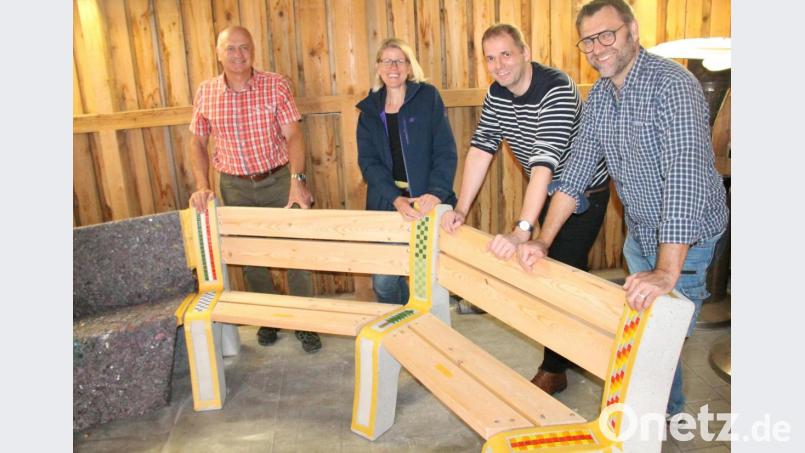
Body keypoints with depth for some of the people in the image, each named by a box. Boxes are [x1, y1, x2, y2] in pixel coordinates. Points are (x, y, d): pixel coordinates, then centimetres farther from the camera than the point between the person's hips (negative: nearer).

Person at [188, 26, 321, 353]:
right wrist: (202, 186, -6)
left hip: (279, 179, -2)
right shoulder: (205, 93, -1)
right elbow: (197, 142, 6)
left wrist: (297, 180, -27)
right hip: (235, 186, 3)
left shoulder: (276, 86, -8)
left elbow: (293, 134, -14)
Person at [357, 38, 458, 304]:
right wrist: (397, 199, -16)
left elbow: (446, 152, -6)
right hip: (386, 204, 2)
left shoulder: (428, 97, 0)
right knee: (383, 283, 1)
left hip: (428, 203, -2)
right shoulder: (369, 109, 8)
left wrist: (435, 193, -21)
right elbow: (368, 162, -2)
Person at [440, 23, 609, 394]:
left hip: (584, 193, -7)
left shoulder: (556, 91, -31)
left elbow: (544, 164, -40)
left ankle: (553, 371, 9)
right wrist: (461, 210, -17)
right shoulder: (498, 93, -6)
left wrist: (521, 232, -46)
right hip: (549, 192, 8)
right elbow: (481, 149, -8)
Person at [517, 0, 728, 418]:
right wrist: (543, 240, -9)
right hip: (638, 232, 7)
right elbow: (576, 170, 0)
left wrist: (667, 272, -41)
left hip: (683, 238, -7)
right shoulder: (599, 95, 0)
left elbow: (685, 179, -35)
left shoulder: (672, 84, -25)